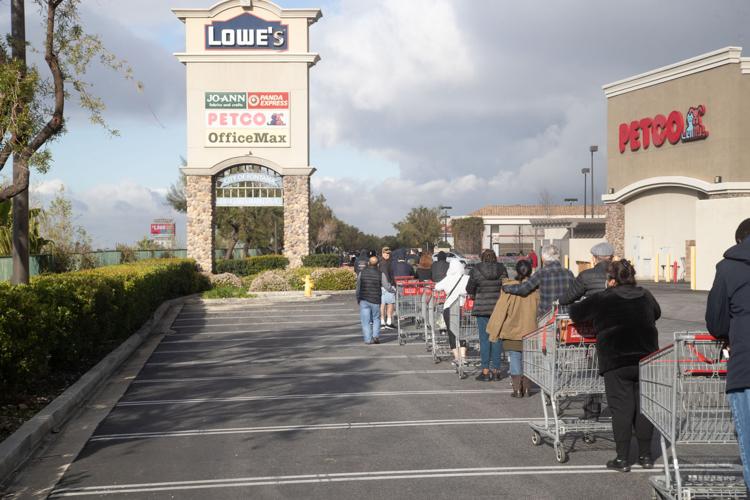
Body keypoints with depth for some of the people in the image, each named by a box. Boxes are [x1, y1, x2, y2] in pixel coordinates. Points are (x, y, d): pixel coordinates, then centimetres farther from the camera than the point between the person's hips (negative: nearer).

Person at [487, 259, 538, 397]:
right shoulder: (535, 288, -6)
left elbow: (501, 310, -9)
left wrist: (493, 331, -3)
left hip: (513, 331, -2)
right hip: (530, 331, 2)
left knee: (515, 359, 6)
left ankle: (517, 389, 5)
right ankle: (526, 389, 16)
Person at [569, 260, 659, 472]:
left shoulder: (602, 299, -1)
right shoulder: (645, 296, 12)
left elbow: (575, 313, 8)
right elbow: (657, 313, 30)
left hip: (616, 362, -4)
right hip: (646, 359, 4)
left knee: (621, 408, -1)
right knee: (643, 406, 10)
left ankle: (622, 458, 0)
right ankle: (645, 455, 15)